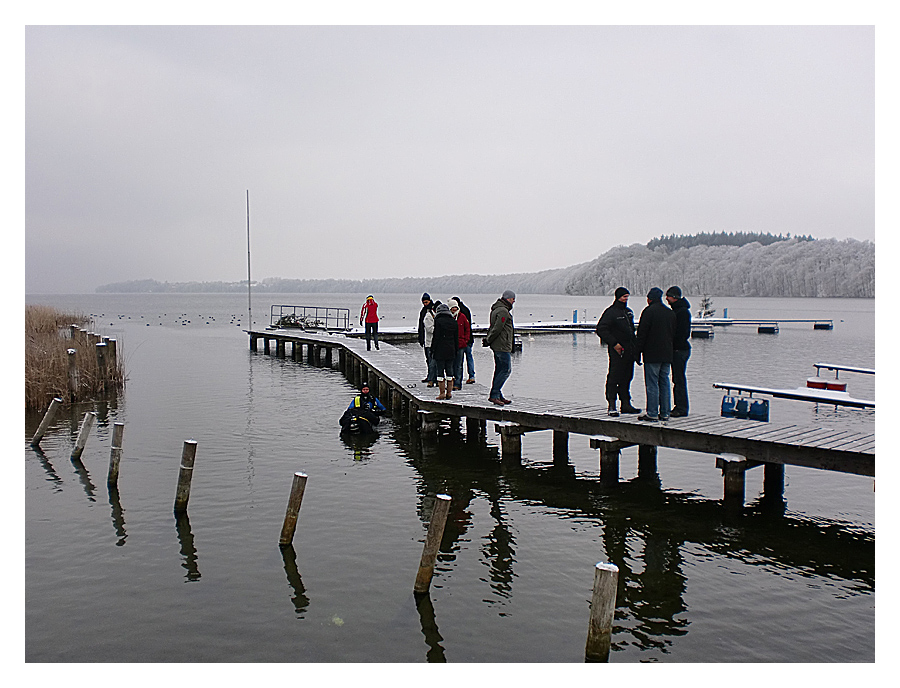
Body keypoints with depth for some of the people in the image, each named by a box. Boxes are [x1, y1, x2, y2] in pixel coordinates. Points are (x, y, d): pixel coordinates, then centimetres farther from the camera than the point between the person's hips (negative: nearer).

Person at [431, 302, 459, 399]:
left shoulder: (438, 321, -10)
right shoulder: (453, 321, 7)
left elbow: (436, 338, -11)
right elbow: (456, 338, 11)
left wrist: (432, 350, -5)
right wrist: (455, 351, 17)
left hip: (440, 351, -5)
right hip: (451, 351, 5)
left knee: (440, 371, 0)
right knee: (449, 371, 11)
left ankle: (442, 393, -2)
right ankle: (449, 392, 12)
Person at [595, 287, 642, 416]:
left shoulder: (629, 312, 18)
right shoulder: (611, 312, -7)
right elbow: (601, 329, -13)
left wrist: (635, 345, 17)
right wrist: (614, 343, -17)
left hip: (629, 351, 8)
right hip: (617, 352, -8)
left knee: (626, 378, 11)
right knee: (614, 378, -8)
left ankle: (626, 404, 19)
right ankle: (612, 406, -5)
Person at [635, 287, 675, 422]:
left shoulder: (649, 311, -8)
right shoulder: (671, 312, 13)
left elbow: (642, 333, -10)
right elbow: (673, 333, 17)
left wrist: (639, 352, -5)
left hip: (652, 354, -7)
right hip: (667, 354, 7)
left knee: (652, 384, -5)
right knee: (664, 382, 10)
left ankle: (652, 414, -5)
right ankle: (664, 413, 11)